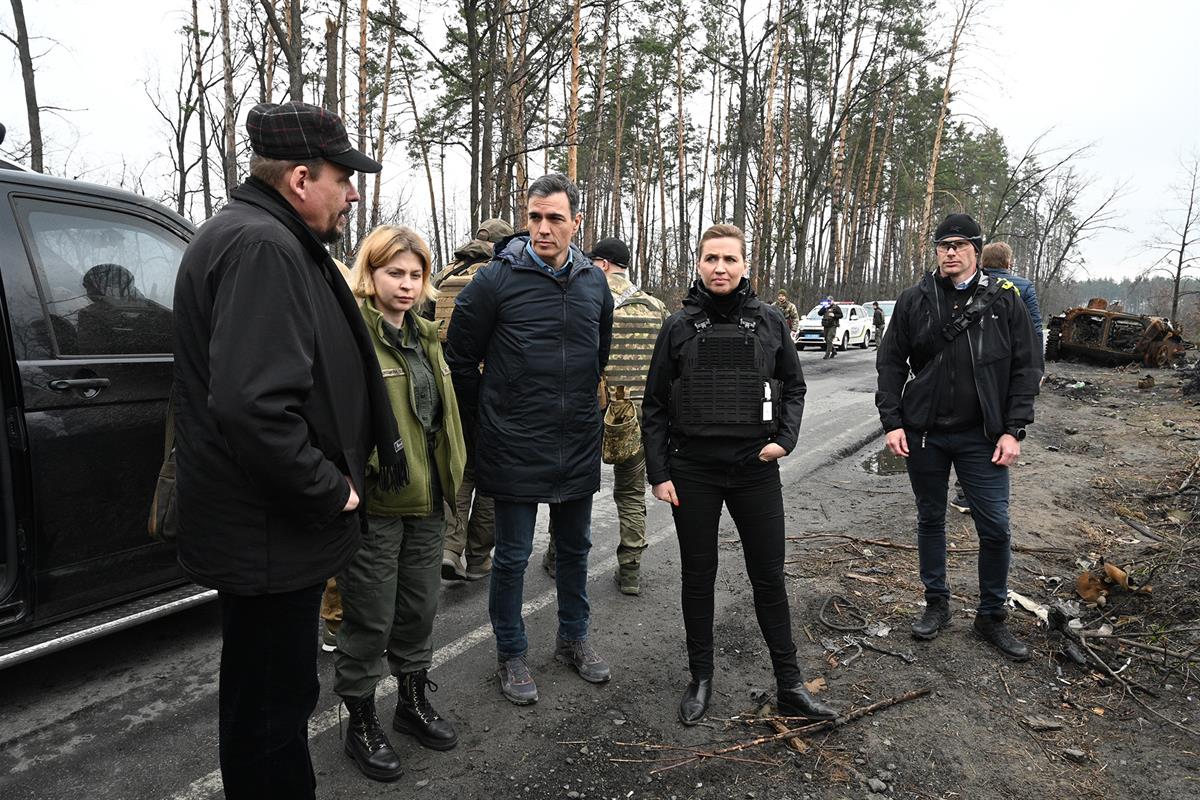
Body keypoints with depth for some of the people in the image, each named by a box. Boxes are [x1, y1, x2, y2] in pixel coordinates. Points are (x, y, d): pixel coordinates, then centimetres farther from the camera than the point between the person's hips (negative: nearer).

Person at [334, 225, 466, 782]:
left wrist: (450, 475, 19)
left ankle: (413, 701, 39)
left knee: (419, 609, 19)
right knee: (370, 620, 7)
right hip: (373, 502, -7)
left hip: (425, 499, 7)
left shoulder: (424, 336, 13)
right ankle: (361, 723, 28)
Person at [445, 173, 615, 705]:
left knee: (575, 547, 18)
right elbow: (459, 357, -3)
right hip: (514, 447, -4)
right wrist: (487, 415, 1)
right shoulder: (497, 278, -11)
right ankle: (511, 654, 27)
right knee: (512, 555, 8)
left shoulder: (594, 281, 4)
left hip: (579, 444, 5)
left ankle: (573, 637, 38)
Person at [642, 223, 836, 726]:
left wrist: (785, 438, -5)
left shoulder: (769, 322, 2)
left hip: (756, 468, 1)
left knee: (769, 576, 9)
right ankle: (701, 678, 27)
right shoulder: (679, 326, 0)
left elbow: (793, 386, 12)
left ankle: (790, 686, 23)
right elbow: (655, 405, 2)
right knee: (698, 576, 10)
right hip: (693, 470, 0)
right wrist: (658, 472, -3)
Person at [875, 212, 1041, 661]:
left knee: (995, 528, 2)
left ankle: (991, 617, 21)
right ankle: (936, 605, 29)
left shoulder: (1004, 301, 1)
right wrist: (892, 422, -5)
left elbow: (1025, 368, 1)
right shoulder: (914, 301, 2)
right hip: (924, 434, 1)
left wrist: (1013, 430, -6)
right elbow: (890, 363, 3)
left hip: (982, 437, -1)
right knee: (930, 520, 13)